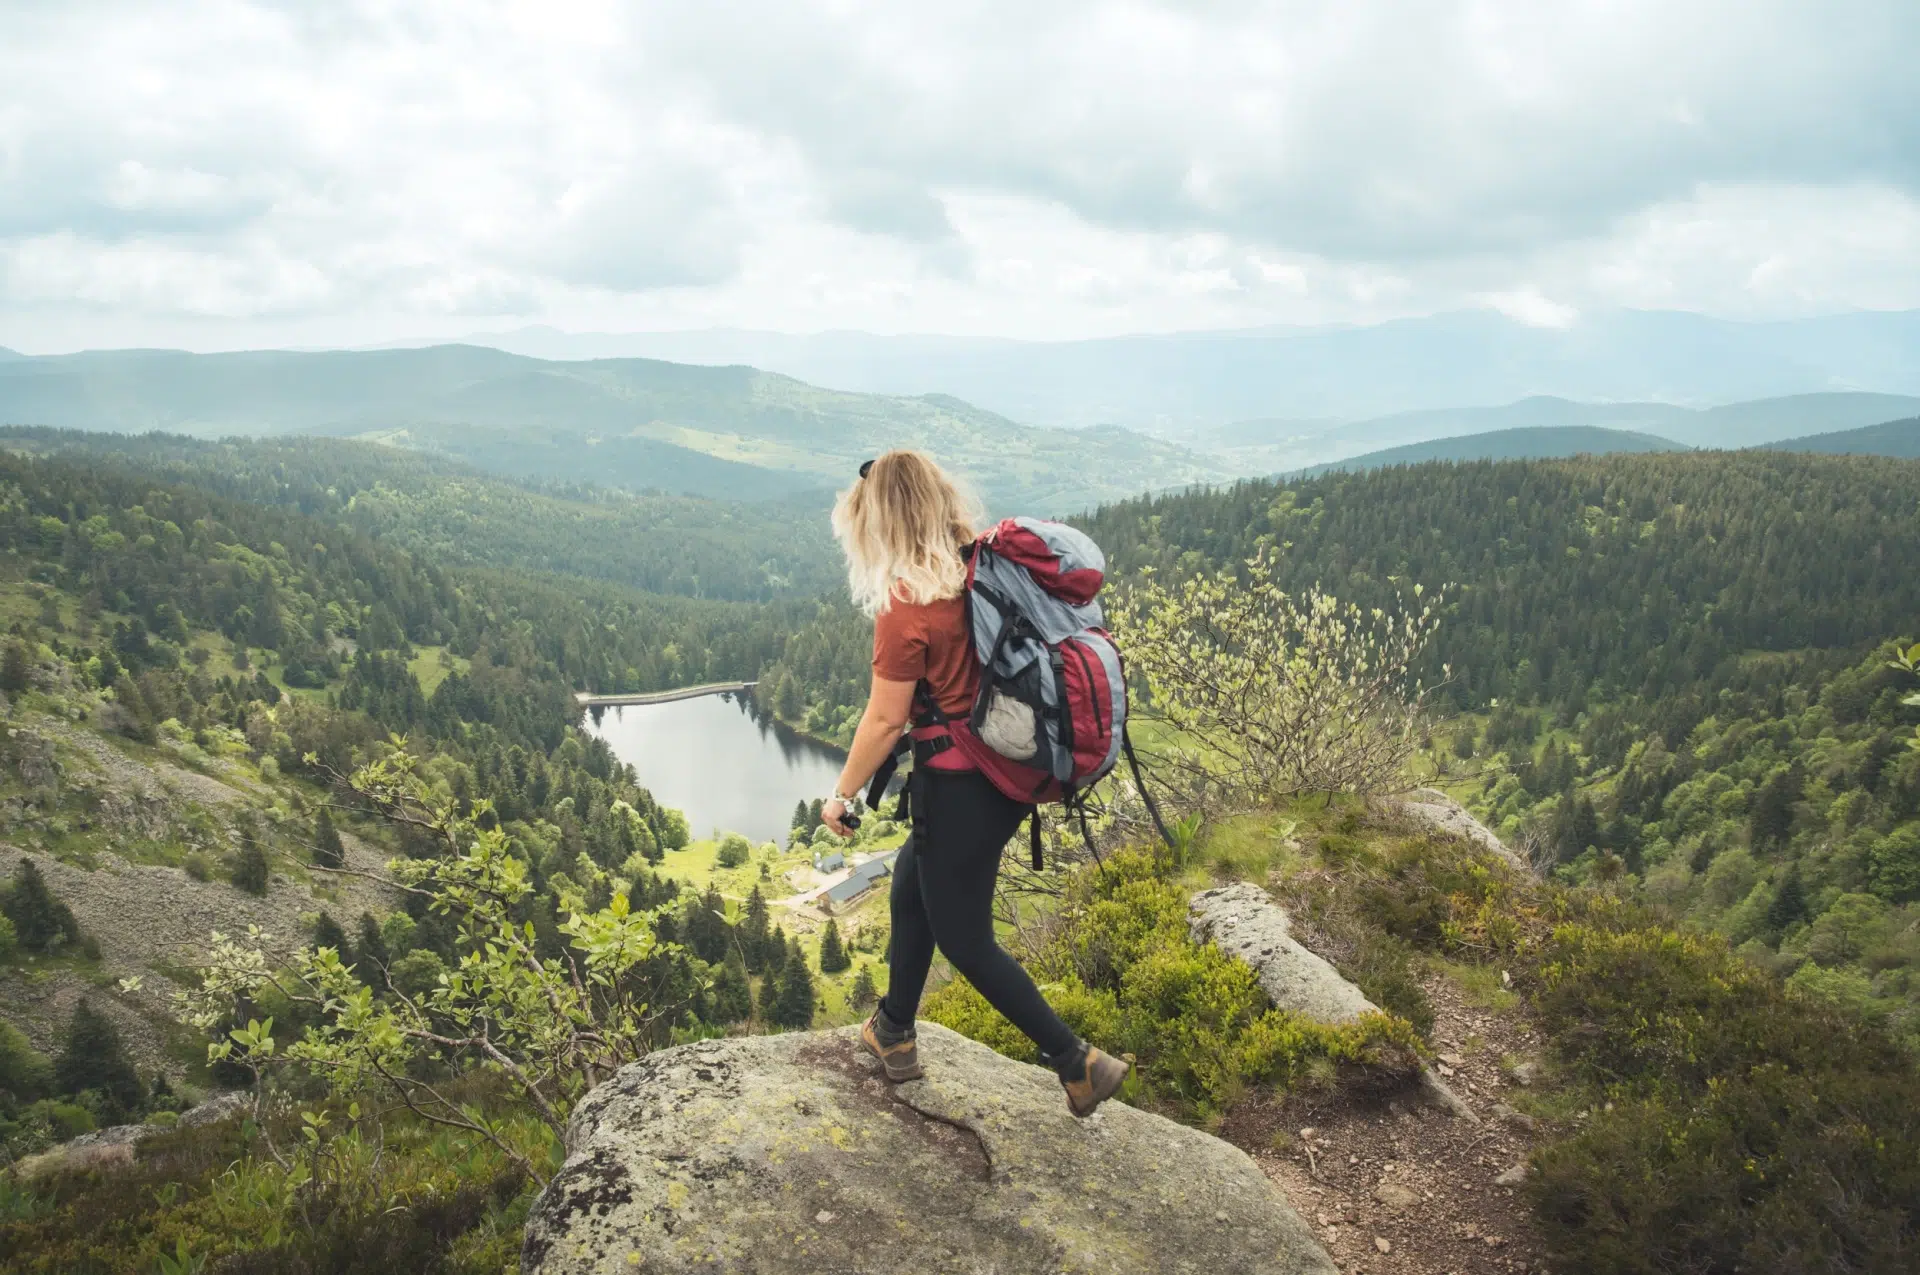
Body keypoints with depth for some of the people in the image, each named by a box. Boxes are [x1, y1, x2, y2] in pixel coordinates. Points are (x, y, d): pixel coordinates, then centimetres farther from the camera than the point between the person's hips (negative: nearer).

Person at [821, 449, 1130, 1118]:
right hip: (1011, 771, 8)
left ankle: (1077, 1061, 11)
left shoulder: (909, 606, -21)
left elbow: (885, 720, -15)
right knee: (912, 882, 25)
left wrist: (841, 796, 0)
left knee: (963, 937, 9)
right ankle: (894, 1033, 38)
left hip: (960, 786, -8)